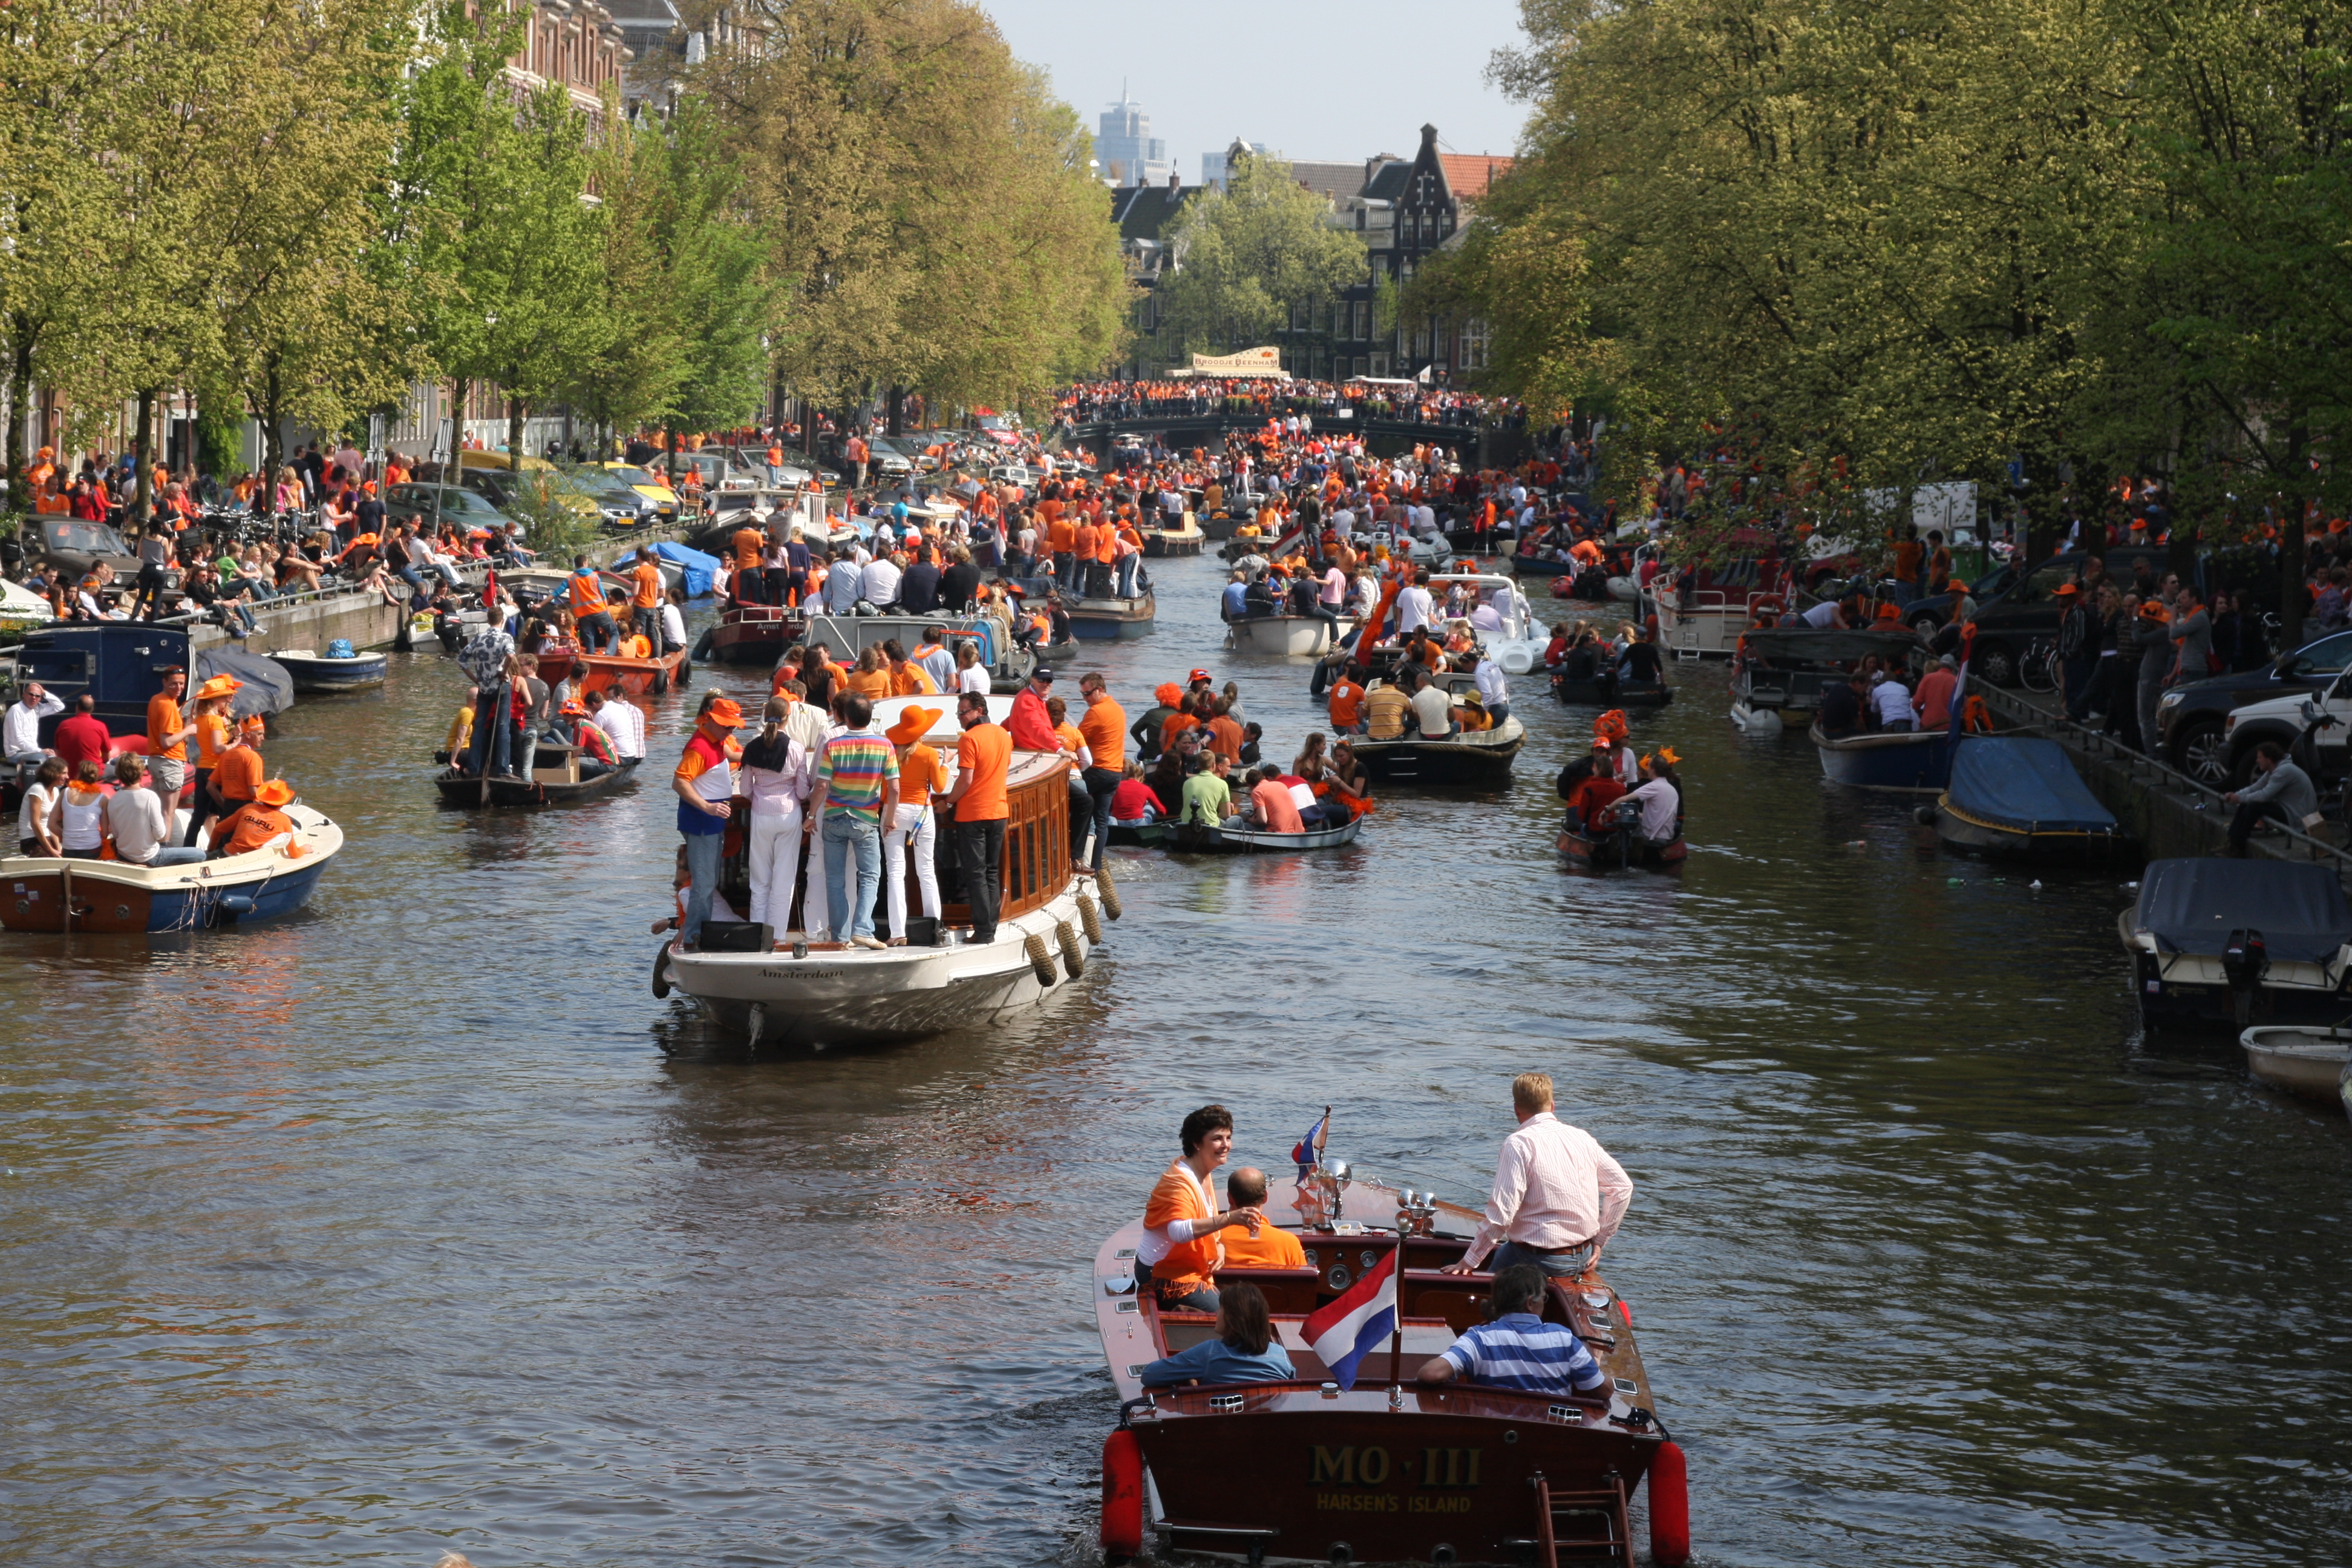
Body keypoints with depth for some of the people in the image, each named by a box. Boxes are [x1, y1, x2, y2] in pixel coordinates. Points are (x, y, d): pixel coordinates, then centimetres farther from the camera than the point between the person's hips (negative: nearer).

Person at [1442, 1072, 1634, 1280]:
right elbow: (1623, 1187, 13)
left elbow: (1501, 1214, -19)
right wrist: (1598, 1241, 19)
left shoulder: (1519, 1144, -13)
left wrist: (1469, 1262, -11)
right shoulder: (1582, 1138, 6)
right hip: (1583, 1258, 7)